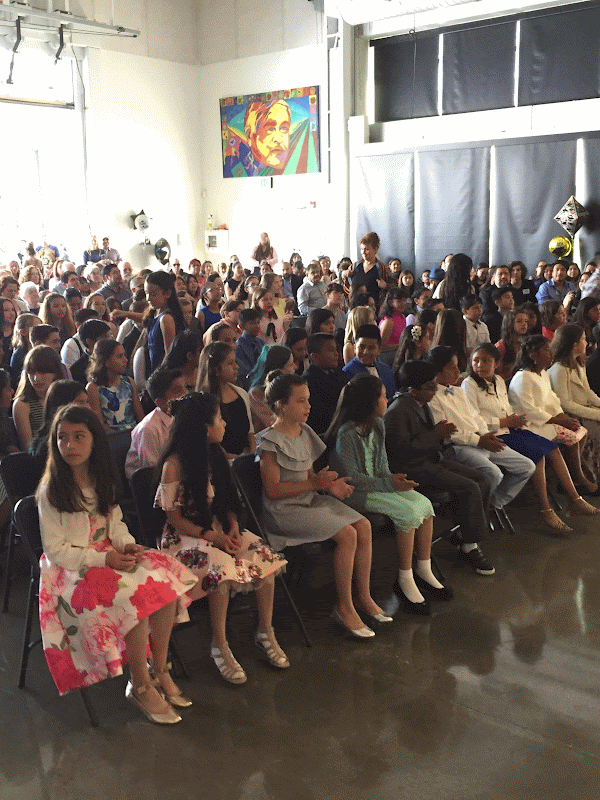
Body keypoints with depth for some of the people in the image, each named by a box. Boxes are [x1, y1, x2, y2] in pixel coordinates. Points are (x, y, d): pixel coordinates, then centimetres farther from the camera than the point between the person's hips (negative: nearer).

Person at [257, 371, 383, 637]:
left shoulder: (304, 432, 10)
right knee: (347, 535, -22)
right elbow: (273, 490, -18)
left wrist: (329, 485, -2)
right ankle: (344, 607, -7)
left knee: (363, 526, -9)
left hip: (311, 500, 8)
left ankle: (364, 597, 3)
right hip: (284, 509, -8)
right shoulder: (270, 442, -15)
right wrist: (314, 483, -22)